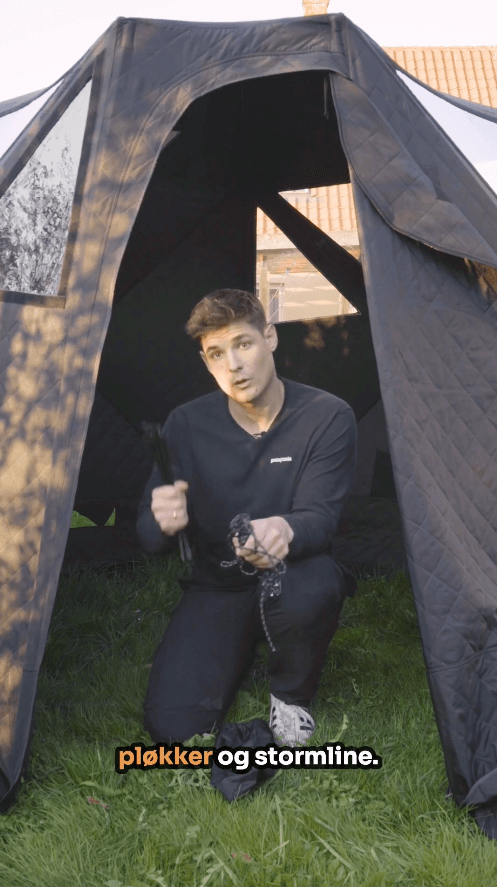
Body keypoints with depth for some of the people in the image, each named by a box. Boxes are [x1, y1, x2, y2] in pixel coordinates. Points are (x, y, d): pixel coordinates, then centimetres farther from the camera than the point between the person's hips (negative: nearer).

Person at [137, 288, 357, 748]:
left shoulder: (328, 417, -15)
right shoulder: (186, 424, -11)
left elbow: (321, 516, -20)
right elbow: (150, 535, -9)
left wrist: (287, 531, -47)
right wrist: (162, 523, -37)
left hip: (294, 572, -2)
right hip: (218, 585, 2)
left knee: (307, 594, -40)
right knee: (172, 725, -16)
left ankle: (292, 698, -6)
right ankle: (244, 643, 17)